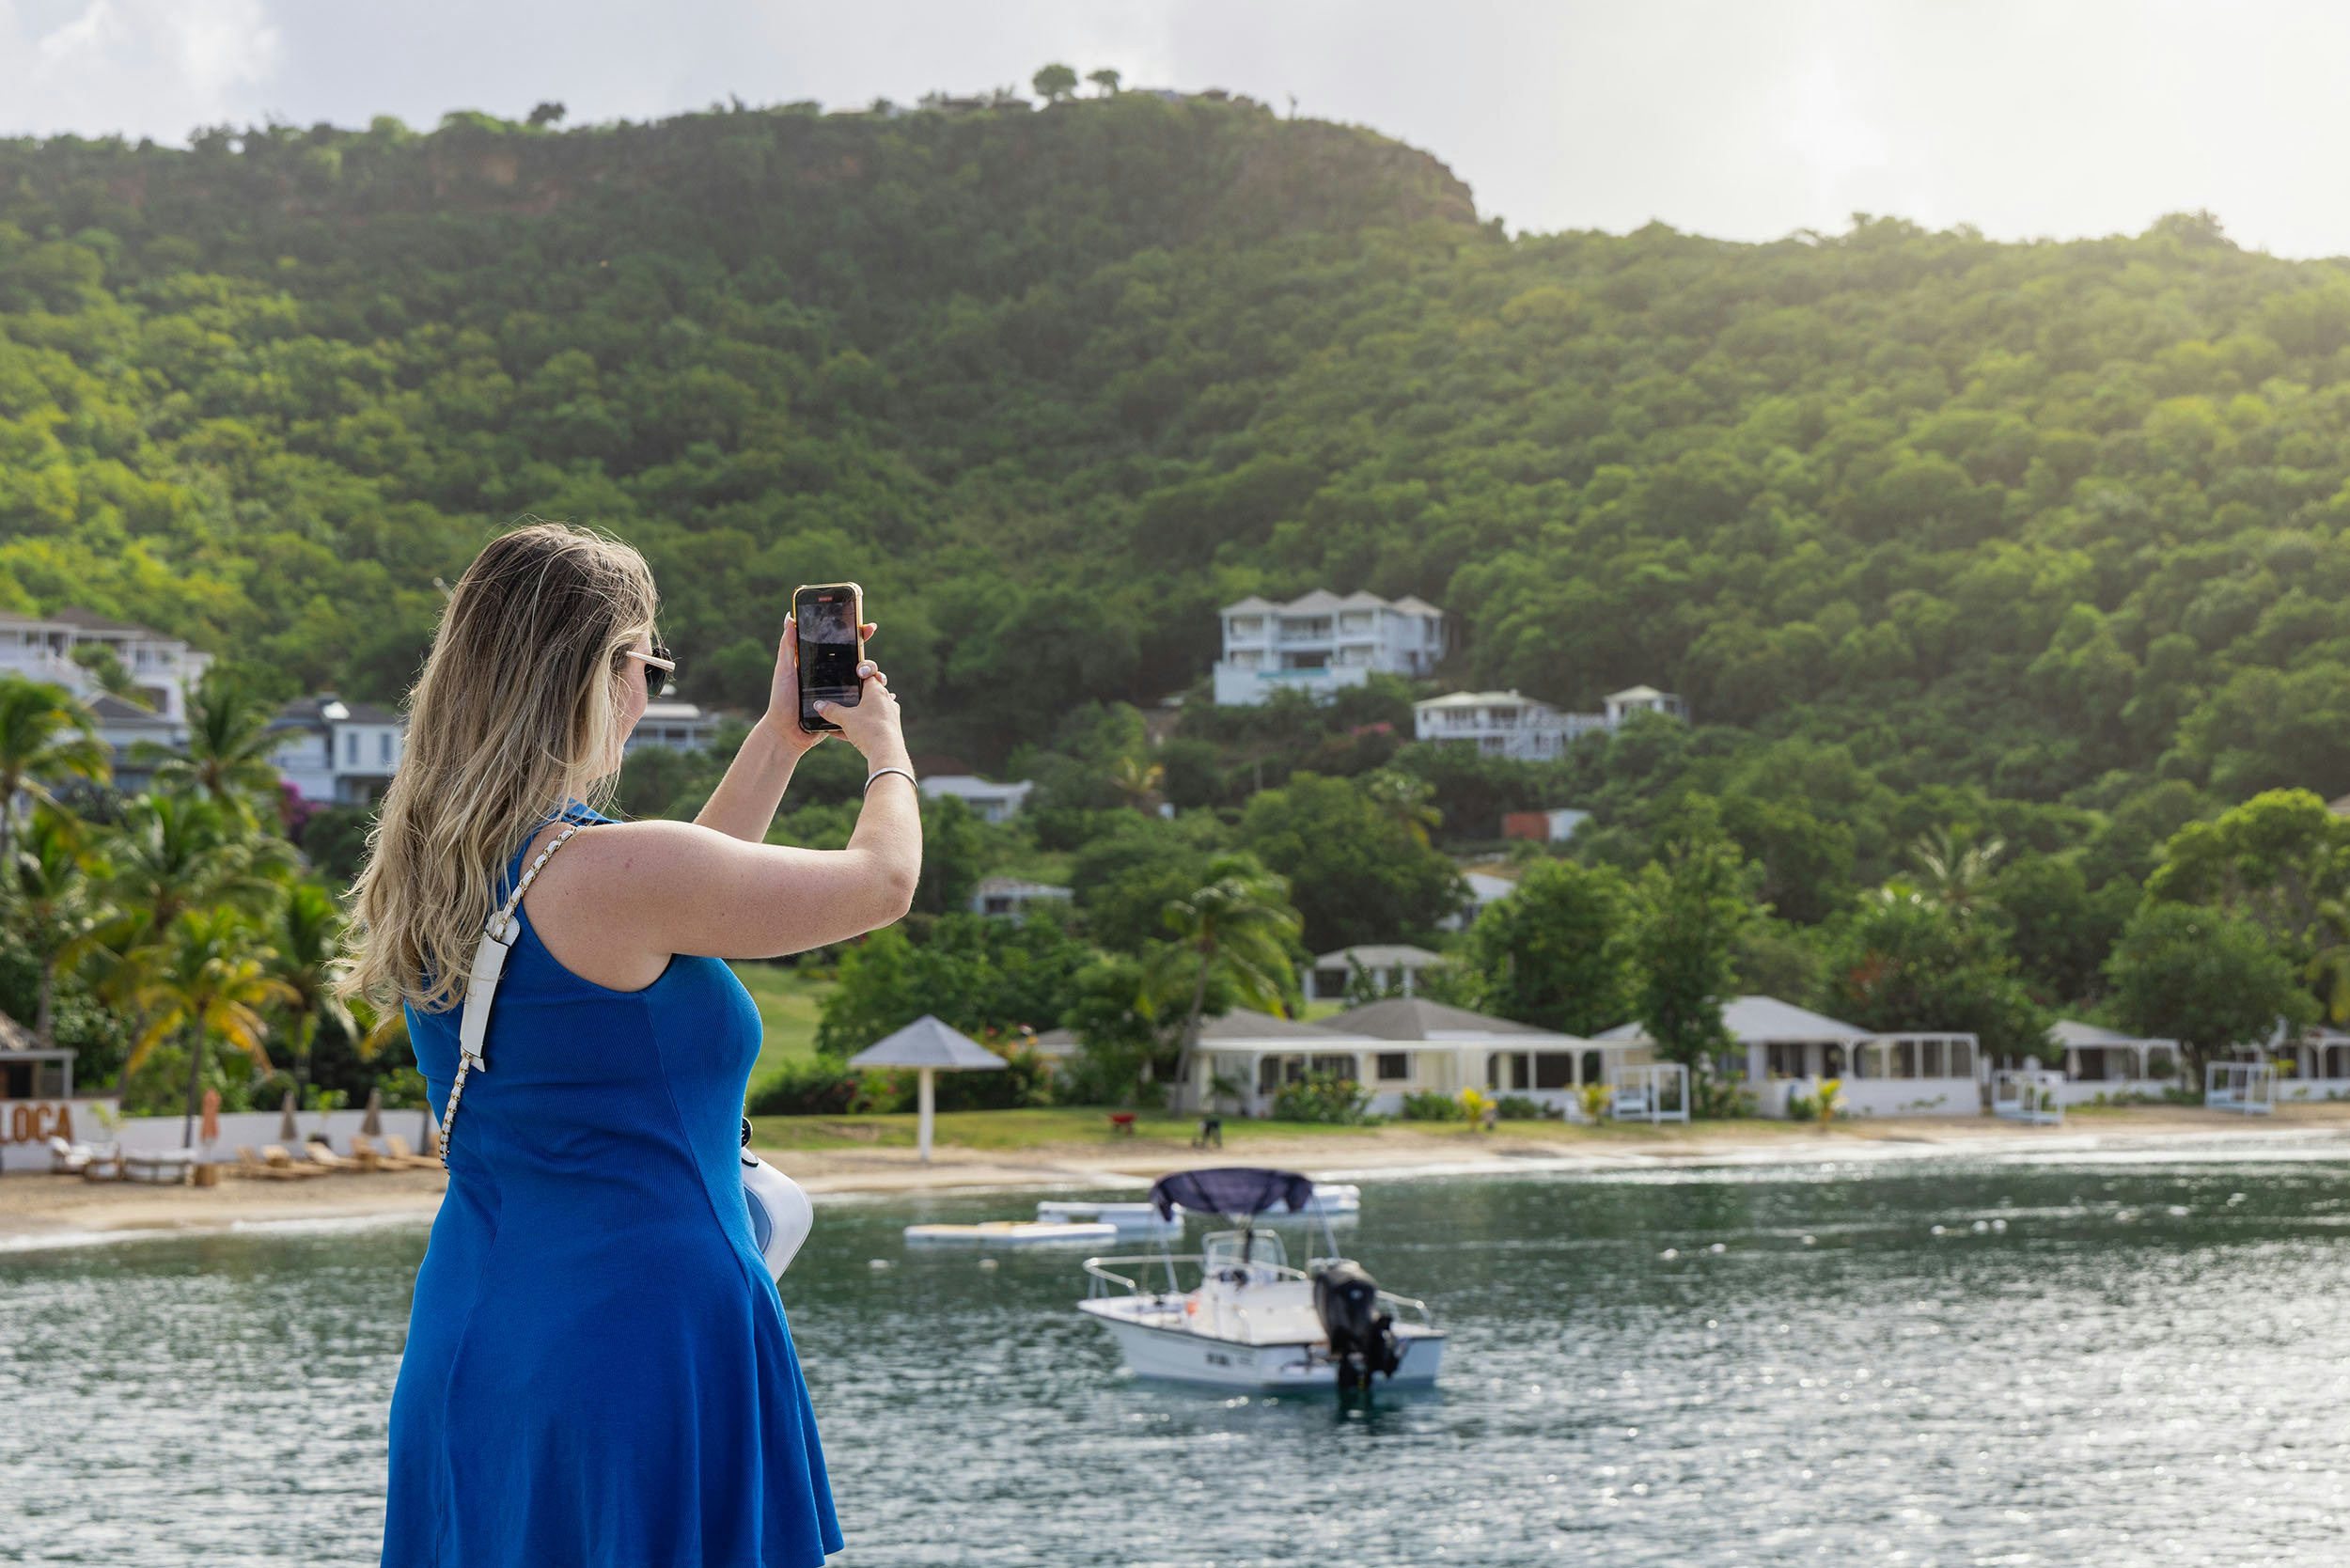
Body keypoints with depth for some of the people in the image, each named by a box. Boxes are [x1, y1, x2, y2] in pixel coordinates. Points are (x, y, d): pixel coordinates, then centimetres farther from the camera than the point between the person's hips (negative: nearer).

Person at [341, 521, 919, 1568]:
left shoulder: (428, 873, 6)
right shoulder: (603, 870, -18)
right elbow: (883, 882, -6)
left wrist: (781, 739, 28)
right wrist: (886, 751, 15)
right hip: (644, 1333, -8)